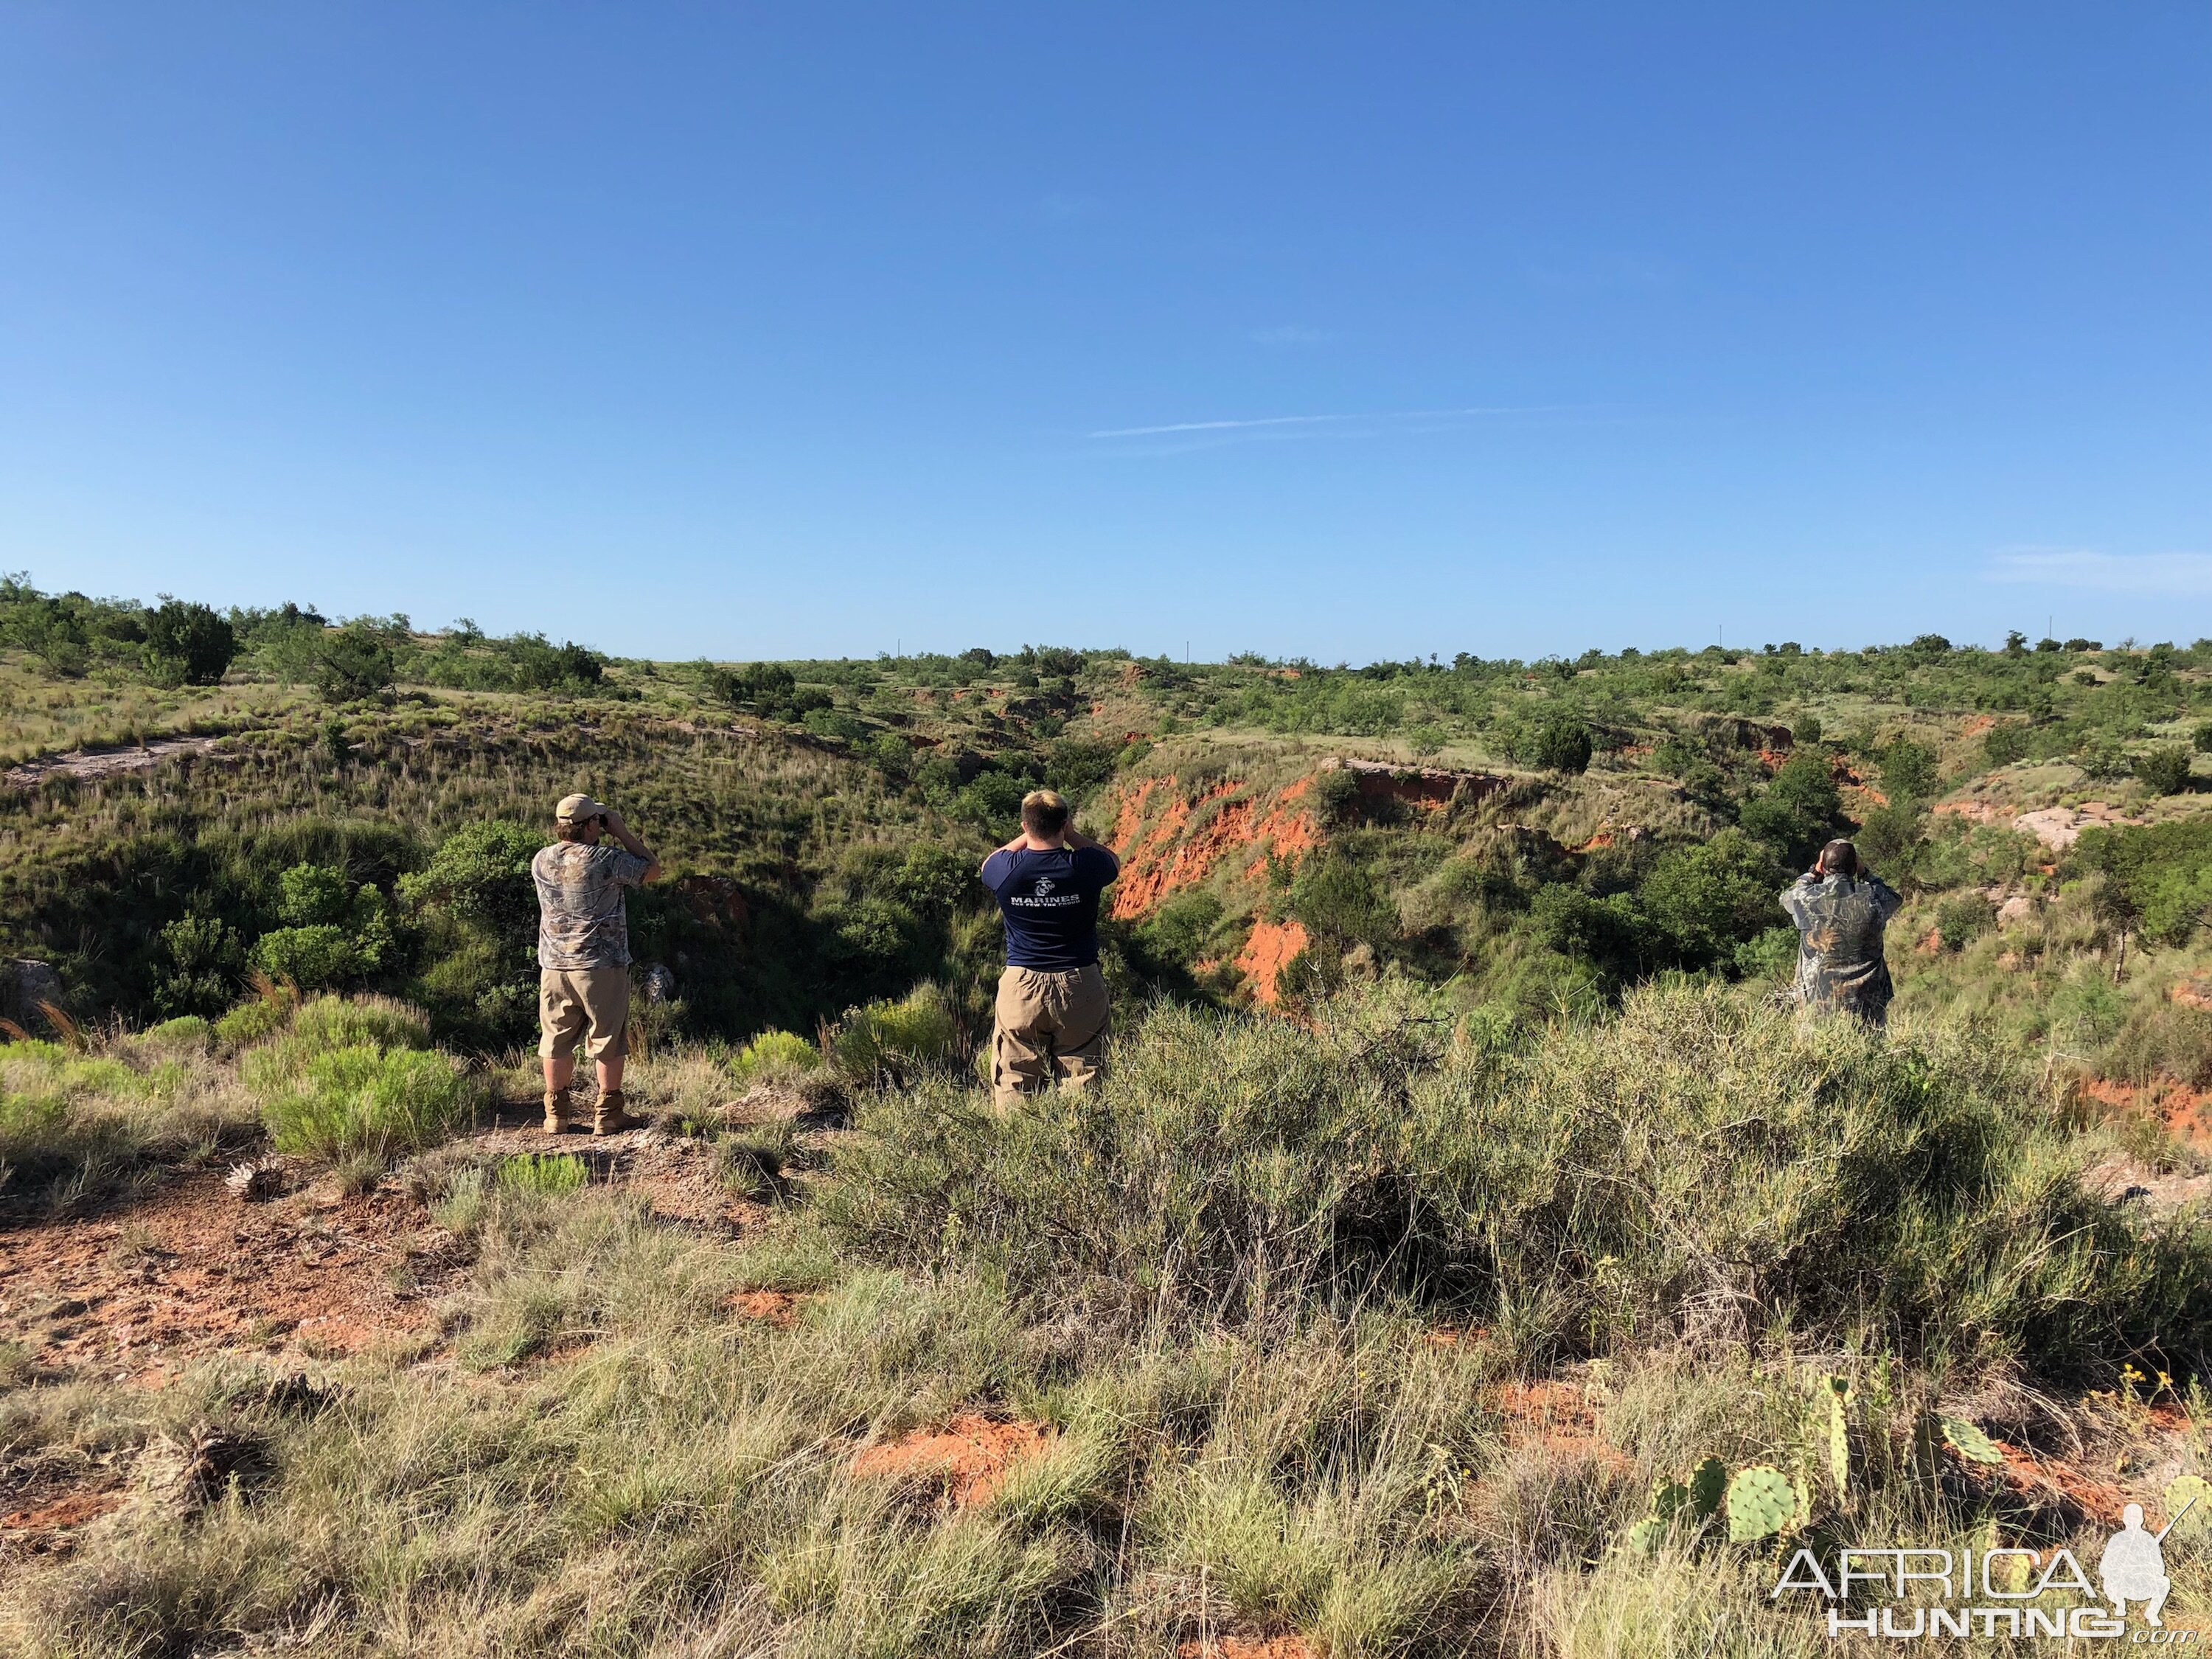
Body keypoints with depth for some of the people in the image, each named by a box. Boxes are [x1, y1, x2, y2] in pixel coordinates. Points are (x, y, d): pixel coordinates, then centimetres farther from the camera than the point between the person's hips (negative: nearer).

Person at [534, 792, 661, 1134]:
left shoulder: (541, 860, 1)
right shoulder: (605, 860, -16)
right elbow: (653, 869, -2)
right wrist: (622, 832, -1)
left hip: (554, 966, 5)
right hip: (601, 966, -5)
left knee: (557, 1040, 13)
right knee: (608, 1041, 6)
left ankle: (556, 1116, 20)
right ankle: (607, 1115, 11)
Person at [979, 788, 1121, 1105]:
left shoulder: (1004, 869, -8)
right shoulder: (1086, 865, -10)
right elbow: (1114, 861, 15)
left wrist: (1029, 835, 18)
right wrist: (1073, 836, 15)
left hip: (1021, 987, 1)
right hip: (1080, 985, 0)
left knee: (1015, 1088, 7)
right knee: (1082, 1085, 6)